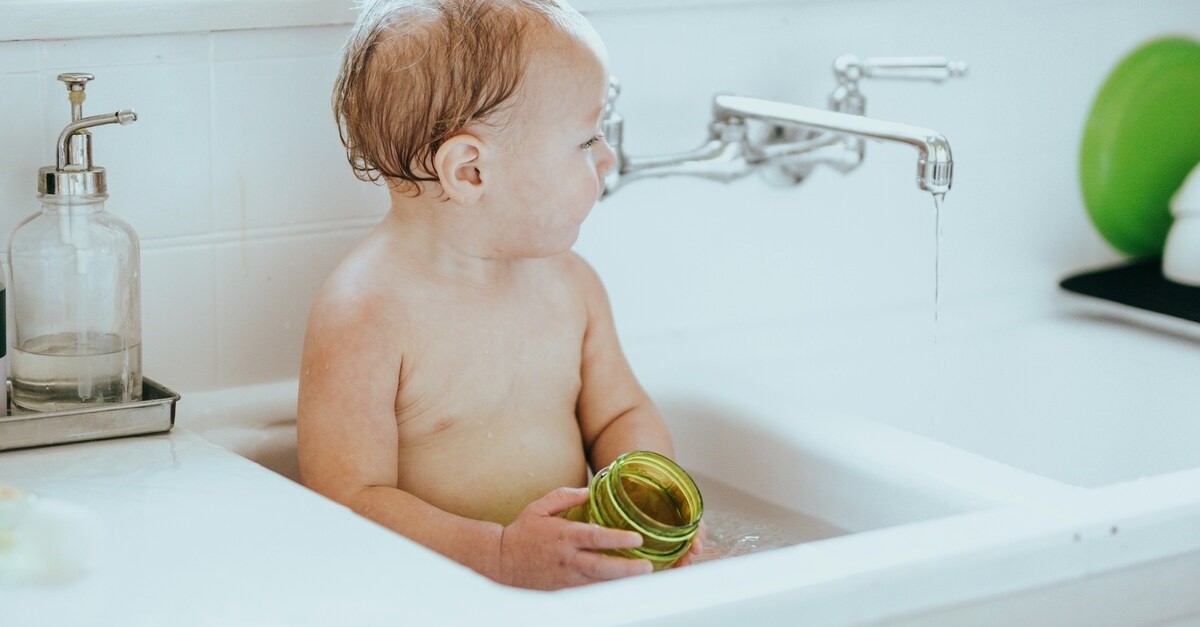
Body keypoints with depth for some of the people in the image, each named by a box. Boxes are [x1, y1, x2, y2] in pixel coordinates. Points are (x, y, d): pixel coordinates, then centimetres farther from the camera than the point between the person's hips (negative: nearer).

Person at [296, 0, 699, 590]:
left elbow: (620, 413, 18)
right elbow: (348, 503, -20)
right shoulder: (363, 313, -17)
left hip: (578, 563, 6)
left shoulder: (569, 281, 8)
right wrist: (502, 556, -31)